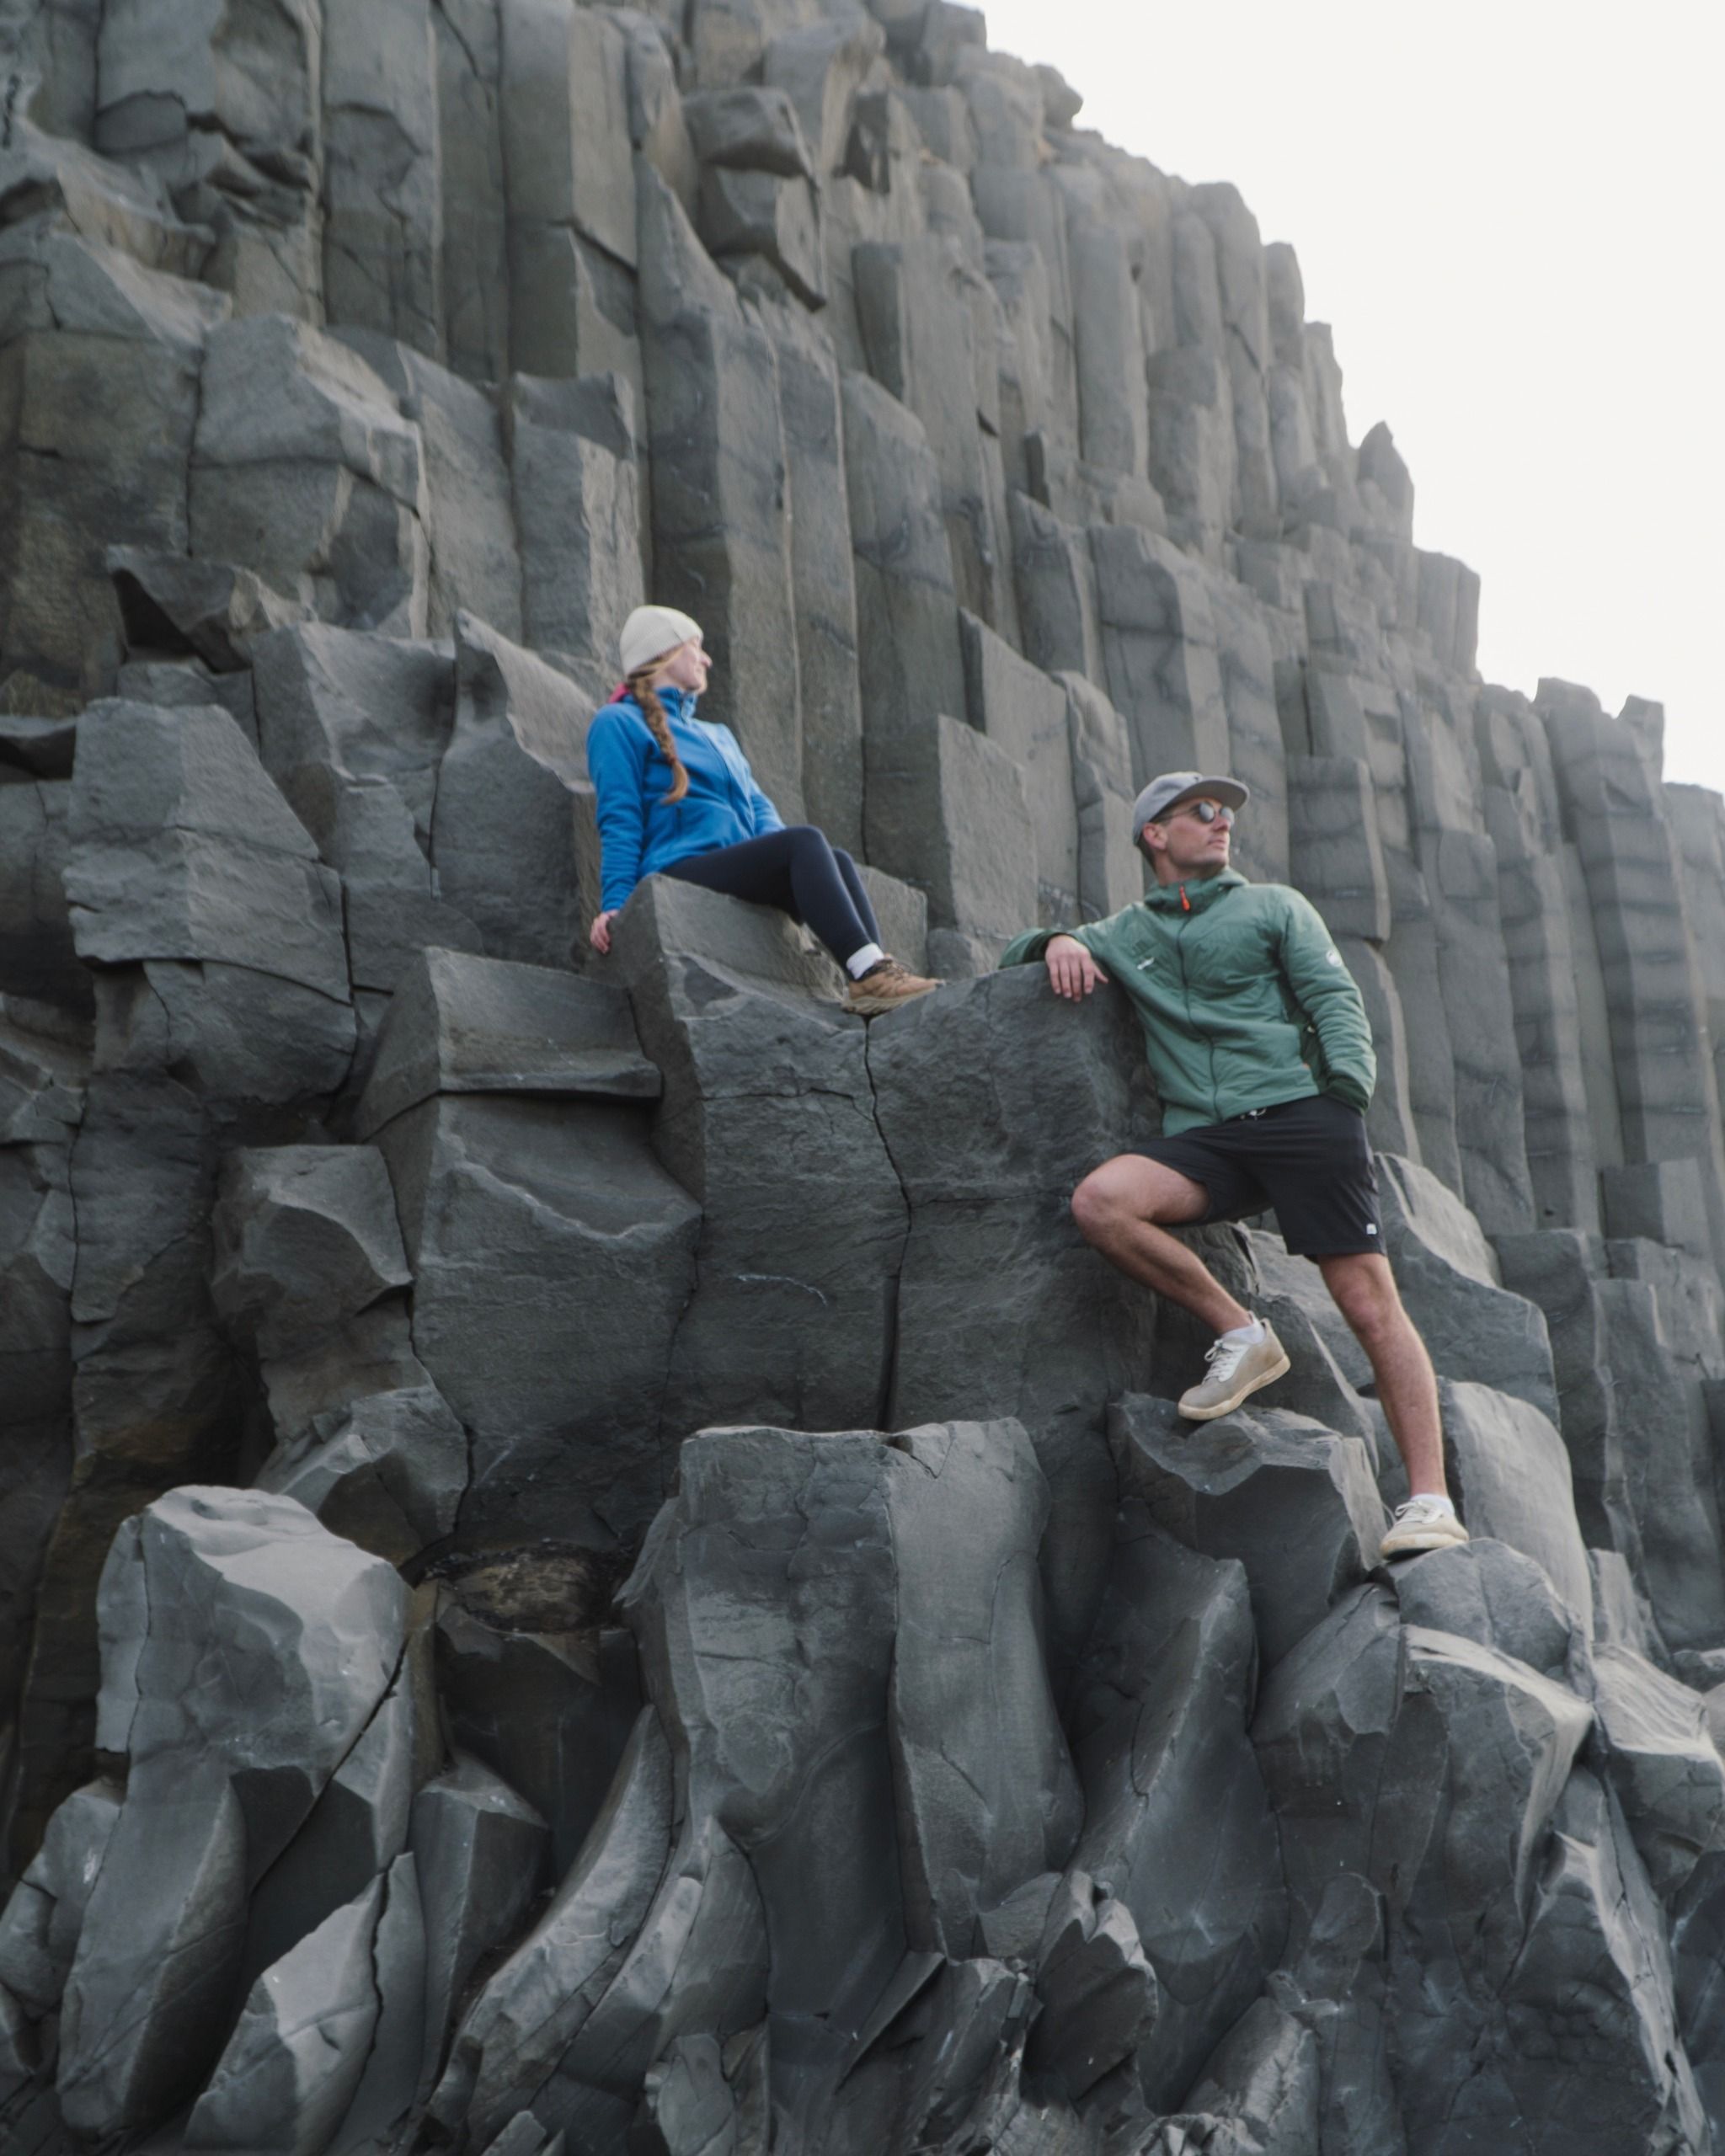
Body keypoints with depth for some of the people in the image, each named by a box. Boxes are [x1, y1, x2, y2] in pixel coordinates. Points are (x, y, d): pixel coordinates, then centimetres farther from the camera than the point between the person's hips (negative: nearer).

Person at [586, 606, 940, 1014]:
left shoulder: (718, 735, 34)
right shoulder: (619, 724, 9)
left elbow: (759, 807, 24)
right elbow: (619, 823, -1)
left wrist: (775, 842, 1)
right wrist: (616, 902, -14)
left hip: (742, 871, 7)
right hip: (680, 873, -7)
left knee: (837, 860, -21)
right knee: (805, 840, -28)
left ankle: (873, 976, -41)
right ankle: (868, 972, -43)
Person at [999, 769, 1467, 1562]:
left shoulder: (1274, 906, 19)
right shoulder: (1125, 935, 23)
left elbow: (1334, 999, 8)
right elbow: (1018, 952, 30)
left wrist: (1351, 1078, -12)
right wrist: (1058, 943, 5)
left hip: (1299, 1112, -2)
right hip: (1203, 1138, 2)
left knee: (1371, 1304, -13)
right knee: (1099, 1201, -26)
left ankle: (1430, 1501, -9)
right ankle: (1239, 1333, -11)